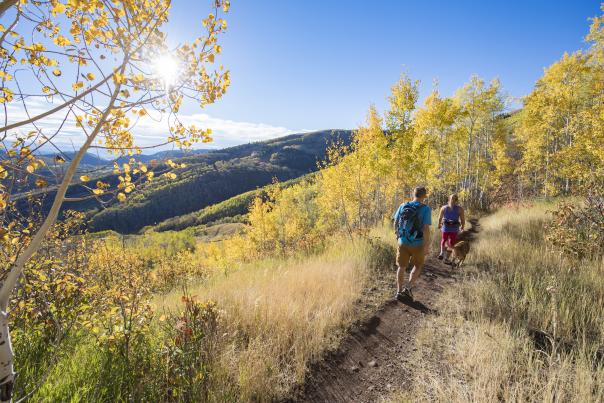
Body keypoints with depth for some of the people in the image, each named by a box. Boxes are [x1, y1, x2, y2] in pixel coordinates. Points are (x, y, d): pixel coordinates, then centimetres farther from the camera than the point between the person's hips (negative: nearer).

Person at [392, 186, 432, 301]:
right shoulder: (426, 209, -12)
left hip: (403, 242, 3)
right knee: (417, 266, 18)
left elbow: (395, 222, 5)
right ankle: (408, 288, 4)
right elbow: (426, 228, -17)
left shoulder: (403, 206, -1)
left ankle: (399, 291, 17)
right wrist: (427, 245, -10)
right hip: (417, 243, -3)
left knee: (402, 266, 15)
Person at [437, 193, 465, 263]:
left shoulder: (443, 207, -2)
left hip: (445, 227, 1)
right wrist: (462, 227, 15)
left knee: (443, 241, 25)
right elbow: (463, 220, -3)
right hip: (454, 229, -1)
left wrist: (439, 225, 22)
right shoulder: (460, 208, -7)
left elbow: (440, 218, 5)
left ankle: (442, 253, 11)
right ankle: (447, 258, 9)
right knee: (451, 244, 11)